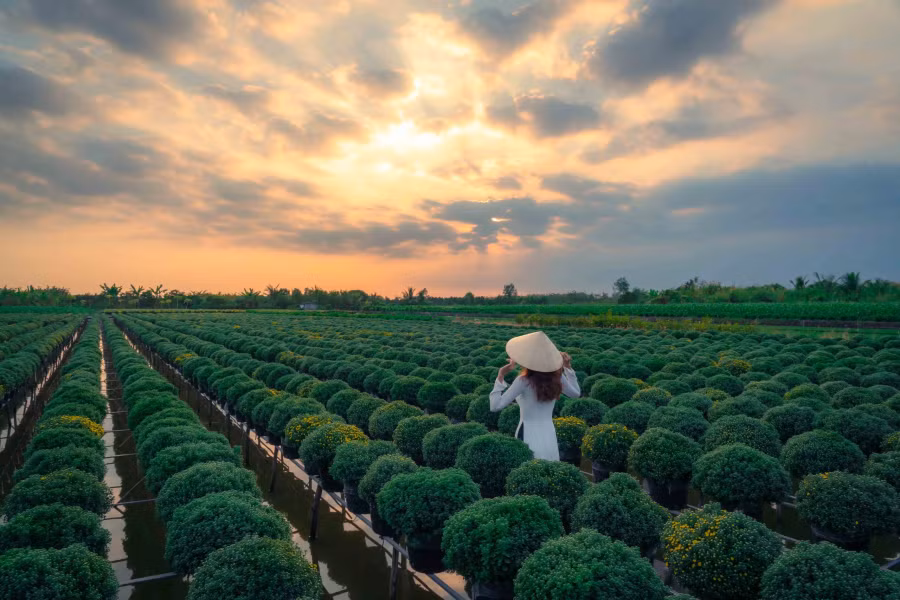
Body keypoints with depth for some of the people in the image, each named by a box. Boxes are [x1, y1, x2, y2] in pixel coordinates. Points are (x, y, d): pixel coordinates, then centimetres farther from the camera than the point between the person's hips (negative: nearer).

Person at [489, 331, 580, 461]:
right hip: (549, 436, 5)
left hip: (528, 437, -5)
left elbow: (495, 406, -20)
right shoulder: (557, 378, -4)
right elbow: (576, 393, 16)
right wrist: (568, 367, 16)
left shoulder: (523, 381, -18)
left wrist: (500, 377, -14)